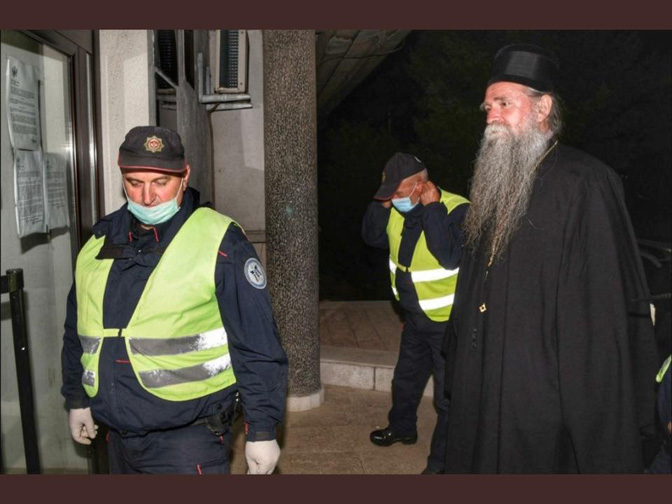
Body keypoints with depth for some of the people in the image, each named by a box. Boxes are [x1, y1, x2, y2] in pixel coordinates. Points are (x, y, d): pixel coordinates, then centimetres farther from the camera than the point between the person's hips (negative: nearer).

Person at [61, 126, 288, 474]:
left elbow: (258, 347, -13)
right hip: (119, 435, 6)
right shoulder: (100, 241, 5)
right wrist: (77, 400, 21)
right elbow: (77, 332, 17)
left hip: (189, 436, -6)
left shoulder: (219, 242, -14)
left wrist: (262, 431, -12)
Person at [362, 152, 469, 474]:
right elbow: (372, 237, 4)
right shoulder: (398, 208, -3)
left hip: (448, 320, -7)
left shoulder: (458, 210, -25)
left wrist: (433, 209, -33)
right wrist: (381, 204, -11)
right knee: (405, 380, 26)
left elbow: (450, 256, -37)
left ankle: (441, 461, 22)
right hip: (415, 316, 8)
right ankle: (402, 428, 51)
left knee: (448, 396, 4)